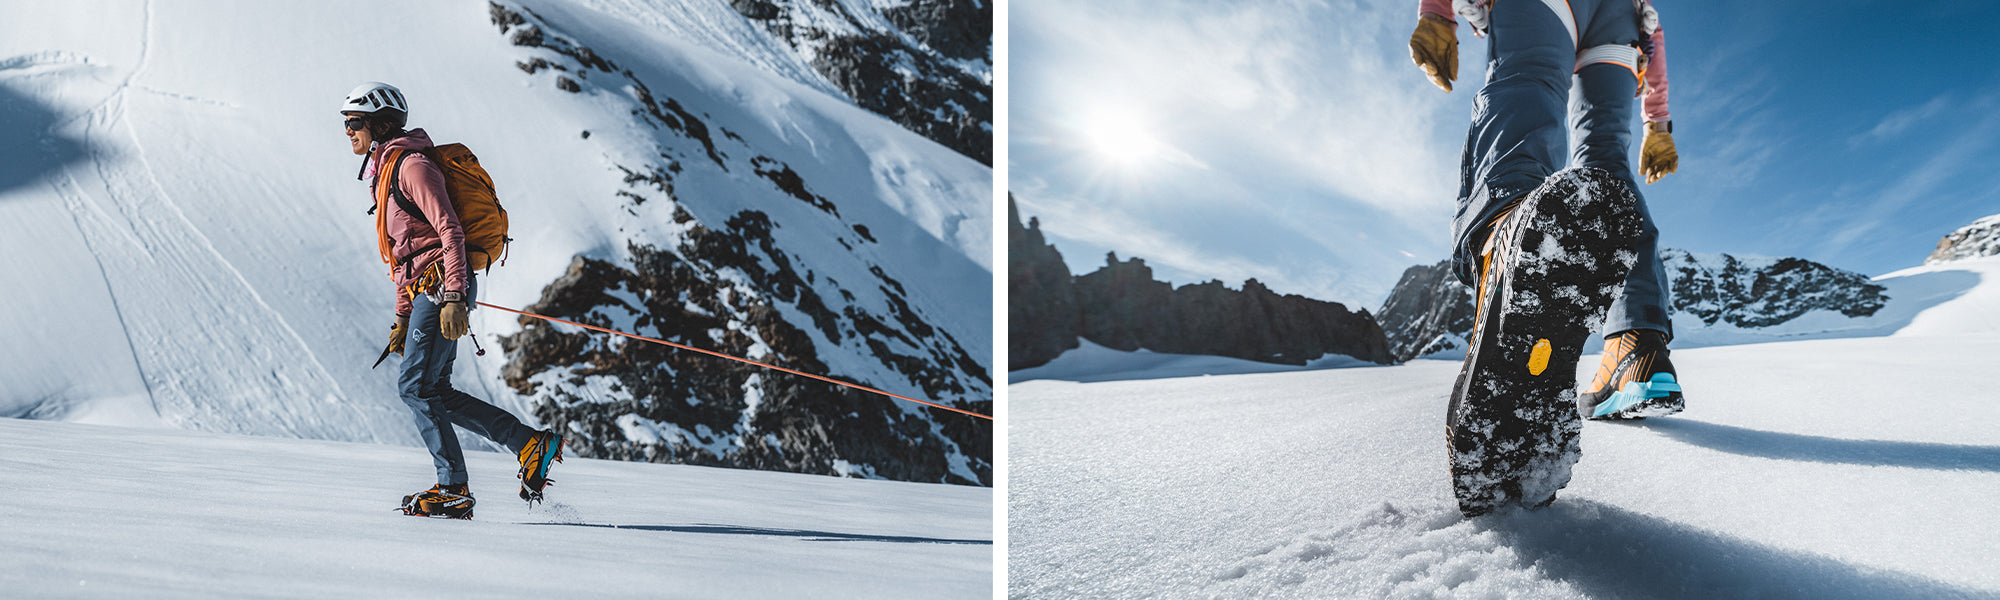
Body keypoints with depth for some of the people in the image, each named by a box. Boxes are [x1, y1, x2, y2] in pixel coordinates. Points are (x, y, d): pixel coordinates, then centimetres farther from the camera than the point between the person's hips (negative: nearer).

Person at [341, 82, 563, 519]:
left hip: (442, 286, -10)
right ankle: (531, 445, 6)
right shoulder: (385, 171, 23)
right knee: (436, 392, 6)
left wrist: (452, 297, -25)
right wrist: (403, 318, 23)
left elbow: (451, 232, -17)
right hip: (426, 289, 10)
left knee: (416, 387, -8)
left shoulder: (411, 164, -8)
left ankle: (453, 490, -2)